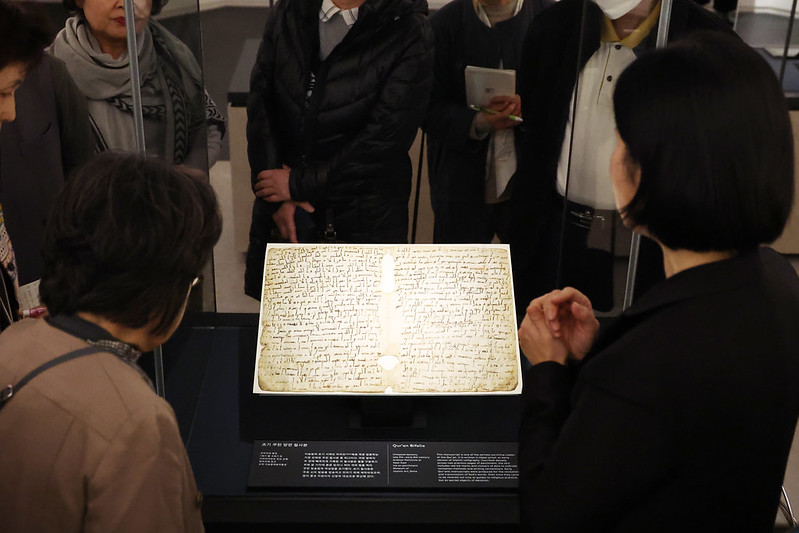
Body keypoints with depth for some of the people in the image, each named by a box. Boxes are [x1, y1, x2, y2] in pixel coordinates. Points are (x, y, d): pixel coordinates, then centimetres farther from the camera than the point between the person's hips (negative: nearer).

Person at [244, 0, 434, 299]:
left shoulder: (410, 31, -10)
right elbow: (260, 104, 1)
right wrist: (276, 199, -8)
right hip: (281, 218, 4)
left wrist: (299, 184, -12)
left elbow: (386, 139, -16)